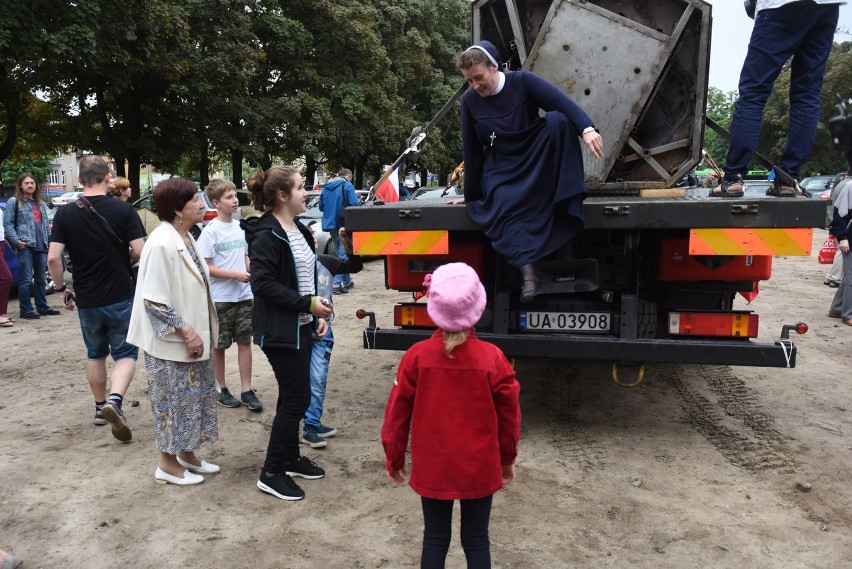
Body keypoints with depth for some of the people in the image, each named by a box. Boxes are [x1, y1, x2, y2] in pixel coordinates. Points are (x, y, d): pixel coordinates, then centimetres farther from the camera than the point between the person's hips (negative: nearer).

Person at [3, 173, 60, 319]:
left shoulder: (41, 204, 21)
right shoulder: (14, 201, 1)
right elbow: (7, 224, -4)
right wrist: (16, 241, -14)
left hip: (41, 246, 6)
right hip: (25, 247, -6)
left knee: (41, 279, 11)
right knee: (26, 280, -6)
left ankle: (42, 307, 18)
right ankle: (26, 310, -1)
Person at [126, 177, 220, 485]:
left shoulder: (186, 237, 6)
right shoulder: (162, 243, -22)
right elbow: (154, 299, -24)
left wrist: (197, 333, 14)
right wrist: (187, 332, -20)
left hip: (192, 337, 9)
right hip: (171, 342, -9)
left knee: (195, 396, 18)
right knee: (175, 400, 5)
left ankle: (187, 453, 34)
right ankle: (167, 464, 22)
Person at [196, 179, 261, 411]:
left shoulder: (240, 227, 6)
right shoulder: (210, 231, -12)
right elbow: (205, 267, -13)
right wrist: (235, 274, -19)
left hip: (244, 296, 5)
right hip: (221, 298, -5)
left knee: (245, 341, 7)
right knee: (219, 345, 9)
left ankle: (247, 391, 15)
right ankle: (222, 390, 23)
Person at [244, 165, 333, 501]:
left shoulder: (298, 230, 13)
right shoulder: (266, 235, -16)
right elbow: (263, 284, -23)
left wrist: (317, 314, 11)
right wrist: (308, 304, -21)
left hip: (301, 326, 9)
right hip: (279, 330, -9)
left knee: (293, 396, 17)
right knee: (297, 398, -5)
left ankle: (290, 458, 32)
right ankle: (272, 473, 8)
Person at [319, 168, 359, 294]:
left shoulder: (326, 187, 13)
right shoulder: (347, 185, -7)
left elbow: (321, 206, 18)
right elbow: (354, 204, -14)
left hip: (330, 224, 7)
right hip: (342, 224, -7)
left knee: (340, 253, 17)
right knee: (342, 254, -4)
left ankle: (347, 281, 25)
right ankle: (337, 284, -10)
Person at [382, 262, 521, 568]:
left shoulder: (416, 356, -13)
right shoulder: (492, 358, -14)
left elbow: (397, 413, -4)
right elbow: (509, 415, -3)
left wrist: (394, 458, 11)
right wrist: (508, 458, 13)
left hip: (432, 469, 1)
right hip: (480, 469, 0)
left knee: (434, 540, 16)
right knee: (476, 541, 14)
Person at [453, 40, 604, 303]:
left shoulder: (522, 82, -6)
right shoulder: (469, 101, 1)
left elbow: (562, 102, -21)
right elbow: (471, 151, 4)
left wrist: (587, 128, -41)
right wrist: (471, 195, 6)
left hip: (537, 163, 0)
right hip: (501, 173, 0)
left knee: (558, 120, -29)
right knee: (502, 208, -33)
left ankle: (570, 199, -29)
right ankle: (527, 270, -42)